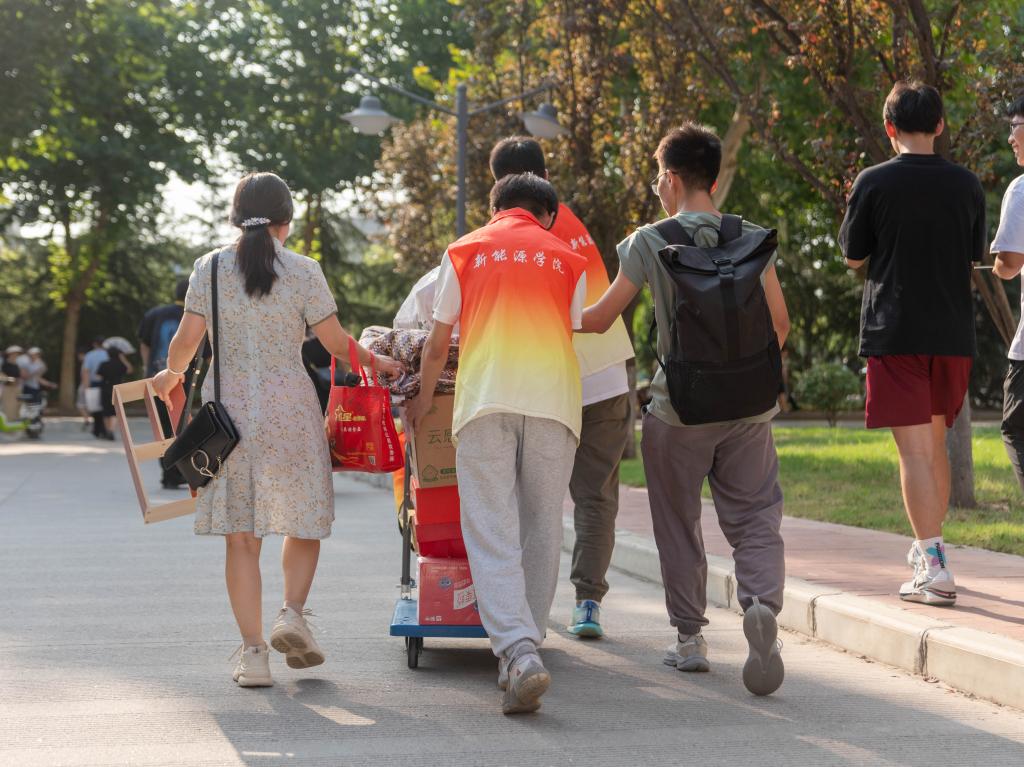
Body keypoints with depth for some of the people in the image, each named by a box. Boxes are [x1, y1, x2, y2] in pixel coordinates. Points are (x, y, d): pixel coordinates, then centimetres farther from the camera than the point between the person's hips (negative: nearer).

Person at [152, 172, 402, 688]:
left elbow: (187, 338, 0)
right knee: (303, 519, 15)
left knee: (241, 535, 4)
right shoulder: (303, 271, -2)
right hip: (289, 409, -1)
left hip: (227, 408, 2)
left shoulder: (210, 268, 2)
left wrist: (171, 374, 20)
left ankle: (253, 651, 1)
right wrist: (376, 363, 17)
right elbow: (335, 342, -1)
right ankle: (293, 613, -5)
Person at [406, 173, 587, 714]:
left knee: (491, 532, -6)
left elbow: (437, 345, 19)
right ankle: (524, 647, 13)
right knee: (541, 528, 9)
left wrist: (422, 398, 36)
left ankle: (519, 652, -23)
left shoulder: (464, 251, 16)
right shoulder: (568, 260, 18)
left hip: (485, 397, -1)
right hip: (554, 399, 1)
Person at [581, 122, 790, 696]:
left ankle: (690, 637, 17)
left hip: (678, 408, -2)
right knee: (755, 518, 5)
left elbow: (598, 320, -1)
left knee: (679, 525, 12)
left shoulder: (650, 242, -4)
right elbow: (779, 322, 4)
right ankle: (762, 602, -22)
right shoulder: (753, 238, 3)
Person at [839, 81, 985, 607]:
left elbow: (853, 256, 2)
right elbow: (974, 257, 13)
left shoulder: (873, 183, -7)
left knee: (914, 449, -6)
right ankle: (928, 548, 30)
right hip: (953, 334, 4)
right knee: (935, 442, 19)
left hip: (895, 332, -4)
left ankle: (934, 567, -14)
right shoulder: (966, 185, 3)